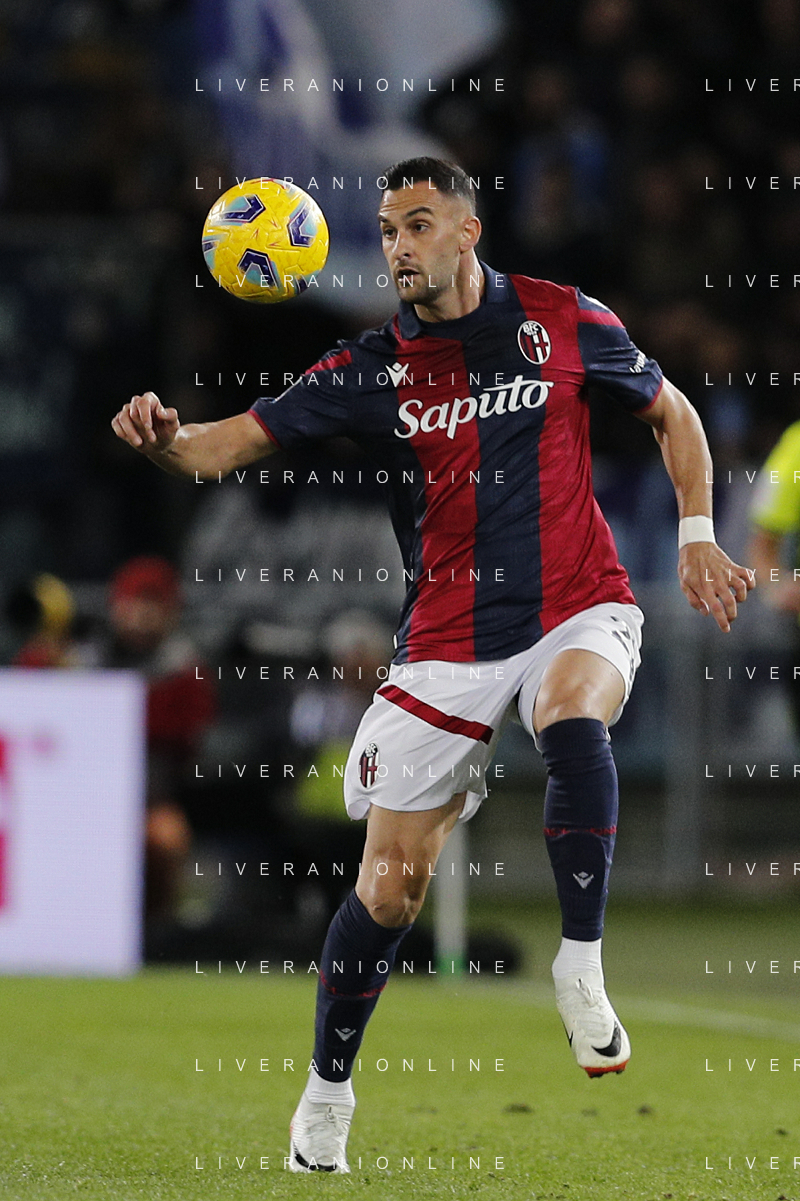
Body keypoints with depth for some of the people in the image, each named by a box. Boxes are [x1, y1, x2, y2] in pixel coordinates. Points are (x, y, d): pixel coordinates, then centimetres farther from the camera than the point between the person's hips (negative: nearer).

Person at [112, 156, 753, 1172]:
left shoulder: (567, 323, 0)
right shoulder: (370, 370, 0)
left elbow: (671, 414, 15)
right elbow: (235, 441, -7)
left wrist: (695, 536, 6)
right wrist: (167, 438, -28)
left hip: (576, 611, -1)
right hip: (445, 643, 1)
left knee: (574, 723, -38)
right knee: (389, 884, -1)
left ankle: (581, 967, -27)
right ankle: (327, 1088, 20)